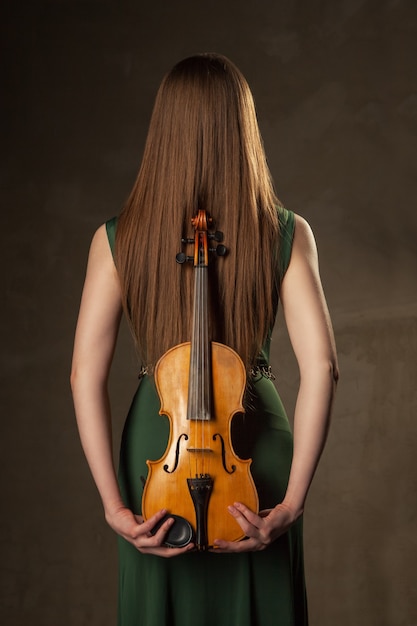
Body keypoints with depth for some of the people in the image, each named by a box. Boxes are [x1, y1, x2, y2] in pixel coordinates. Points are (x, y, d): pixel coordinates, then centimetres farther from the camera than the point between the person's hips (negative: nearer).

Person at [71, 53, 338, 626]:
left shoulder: (116, 240, -6)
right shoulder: (287, 235, -7)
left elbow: (86, 375, -10)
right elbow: (320, 367, -15)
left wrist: (114, 503, -9)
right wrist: (292, 501, -14)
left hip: (159, 449, 1)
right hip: (255, 445, 0)